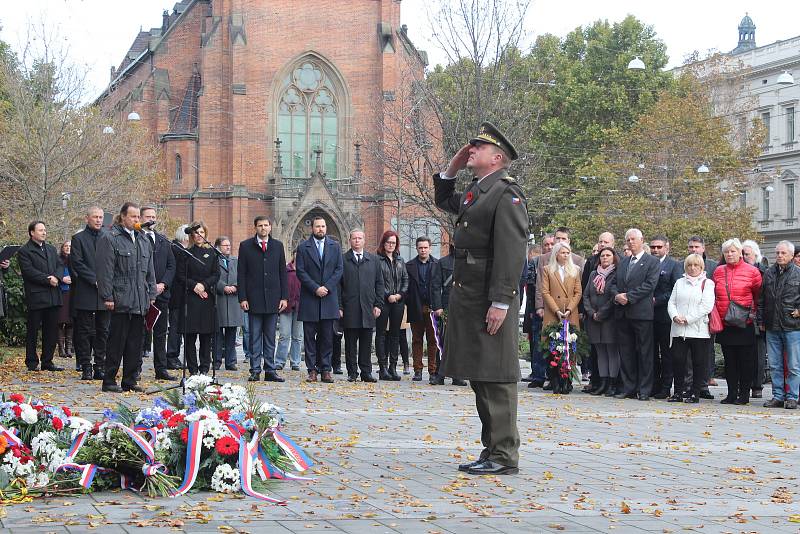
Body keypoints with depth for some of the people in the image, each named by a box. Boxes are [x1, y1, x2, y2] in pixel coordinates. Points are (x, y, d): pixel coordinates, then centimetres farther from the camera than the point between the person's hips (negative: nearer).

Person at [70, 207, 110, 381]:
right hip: (85, 293, -3)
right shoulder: (78, 239, 1)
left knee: (103, 332, 6)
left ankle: (100, 367, 11)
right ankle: (86, 368, 5)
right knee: (85, 332, 1)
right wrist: (95, 280, -14)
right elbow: (77, 263, -7)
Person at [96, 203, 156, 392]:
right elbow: (105, 270, -9)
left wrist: (151, 295, 14)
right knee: (117, 342, -3)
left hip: (140, 302, 7)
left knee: (136, 343, 8)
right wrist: (107, 297, -13)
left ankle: (130, 380, 15)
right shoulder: (109, 238, -5)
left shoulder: (143, 240, 17)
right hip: (121, 301, -7)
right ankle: (109, 381, 4)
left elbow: (150, 271, 21)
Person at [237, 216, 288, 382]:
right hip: (254, 299, -2)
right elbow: (241, 274, 2)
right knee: (255, 337, 1)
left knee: (270, 337, 6)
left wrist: (284, 297, 3)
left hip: (273, 299, 2)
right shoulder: (246, 246, 4)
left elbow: (282, 273, 10)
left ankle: (270, 371, 9)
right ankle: (255, 371, 5)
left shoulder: (278, 246, 11)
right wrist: (242, 298, -6)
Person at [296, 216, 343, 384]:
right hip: (309, 299, -1)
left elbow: (339, 269, 4)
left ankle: (326, 369, 6)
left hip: (329, 298, 1)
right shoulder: (303, 247, 3)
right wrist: (315, 288, -12)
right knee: (309, 336, 0)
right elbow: (301, 271, -3)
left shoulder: (335, 247, 9)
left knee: (327, 337, 3)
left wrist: (326, 287, -9)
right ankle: (312, 370, 5)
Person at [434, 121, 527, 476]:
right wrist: (452, 168, 22)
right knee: (479, 378, 13)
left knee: (495, 379, -6)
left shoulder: (506, 193, -12)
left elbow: (511, 253, -19)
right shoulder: (475, 193, 16)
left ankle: (504, 457, 0)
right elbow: (443, 200, 38)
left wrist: (500, 303, -23)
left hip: (490, 302, -10)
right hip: (467, 298, 10)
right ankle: (493, 450, 20)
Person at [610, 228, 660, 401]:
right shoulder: (623, 262, 19)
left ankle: (644, 390, 1)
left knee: (644, 353, -2)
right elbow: (614, 283, 16)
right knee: (626, 352, 8)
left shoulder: (652, 262, -1)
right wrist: (617, 295, -6)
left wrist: (628, 296, -16)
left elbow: (649, 285, -12)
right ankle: (628, 388, 13)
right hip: (623, 313, 6)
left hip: (641, 313, -6)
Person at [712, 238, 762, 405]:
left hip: (745, 324, -4)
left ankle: (744, 394, 9)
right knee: (729, 361, 8)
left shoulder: (752, 271, -2)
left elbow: (759, 297, 5)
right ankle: (731, 394, 14)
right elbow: (714, 296, 18)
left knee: (746, 361, 1)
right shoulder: (718, 272, 9)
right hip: (724, 324, 4)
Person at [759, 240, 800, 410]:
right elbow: (761, 299, 16)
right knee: (775, 365, 8)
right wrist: (761, 320, 13)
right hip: (772, 327, 4)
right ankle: (778, 396, 15)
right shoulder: (769, 273, 11)